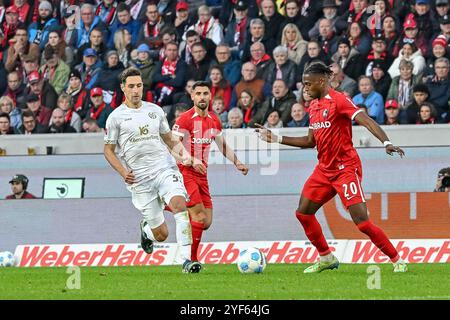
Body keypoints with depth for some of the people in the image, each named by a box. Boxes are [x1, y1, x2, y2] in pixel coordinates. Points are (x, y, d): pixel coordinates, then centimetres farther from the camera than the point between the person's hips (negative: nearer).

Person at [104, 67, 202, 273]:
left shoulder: (155, 110, 11)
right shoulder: (116, 117, 2)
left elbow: (169, 140, 21)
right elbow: (108, 150, 7)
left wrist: (184, 153, 1)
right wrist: (123, 172, -9)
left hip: (165, 169, 2)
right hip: (139, 179, -2)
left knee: (179, 203, -29)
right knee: (161, 234, -1)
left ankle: (186, 260, -29)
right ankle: (146, 230, 39)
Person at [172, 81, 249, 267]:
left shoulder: (214, 121, 11)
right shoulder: (185, 119, -11)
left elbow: (223, 146, 23)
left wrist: (237, 163, 10)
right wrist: (192, 160, -30)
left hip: (202, 174, 7)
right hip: (185, 173, -7)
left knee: (206, 222, 3)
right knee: (199, 217, -16)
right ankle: (191, 260, -7)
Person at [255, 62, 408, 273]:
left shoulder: (338, 100, -13)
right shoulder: (313, 106, 12)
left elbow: (366, 121, -25)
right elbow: (310, 141, 21)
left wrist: (386, 143, -40)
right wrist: (277, 139, 20)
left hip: (346, 168, -9)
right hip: (324, 169, 9)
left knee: (361, 221, -15)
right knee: (303, 213, 8)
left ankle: (397, 260, -5)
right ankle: (326, 258, 21)